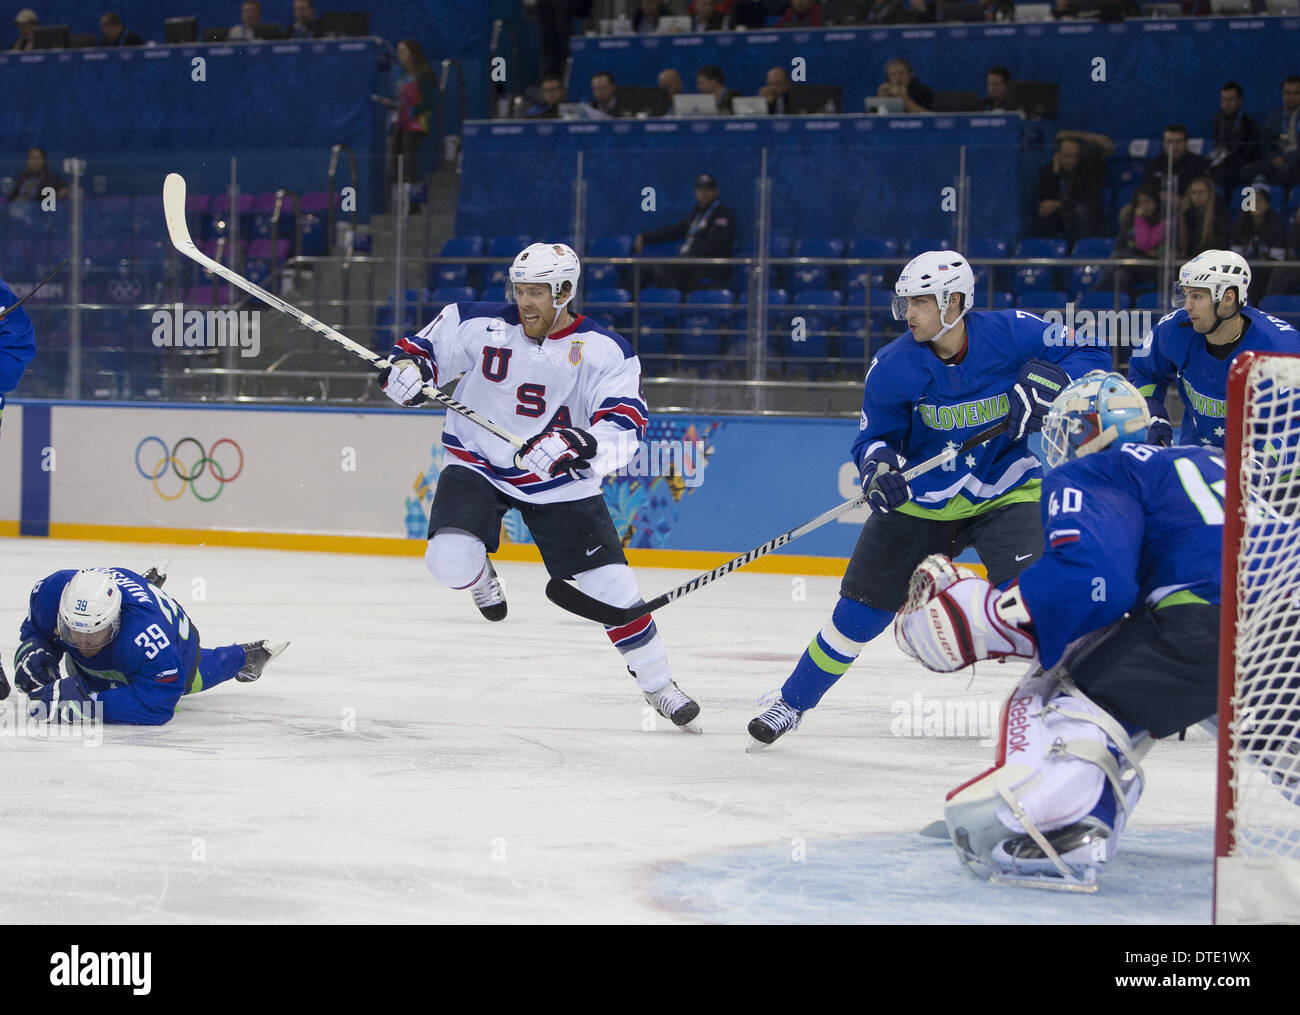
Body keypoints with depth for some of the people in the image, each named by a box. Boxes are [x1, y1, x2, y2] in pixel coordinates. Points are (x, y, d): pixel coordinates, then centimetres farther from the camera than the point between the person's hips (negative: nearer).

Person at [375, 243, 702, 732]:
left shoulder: (605, 351, -11)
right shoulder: (481, 325, -10)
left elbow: (625, 425, -20)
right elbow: (427, 345, 2)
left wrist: (583, 444, -41)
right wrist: (407, 364, -23)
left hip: (558, 481, 0)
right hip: (477, 466, 0)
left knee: (610, 584, -3)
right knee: (450, 561, -25)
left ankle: (658, 684, 17)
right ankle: (478, 574, 15)